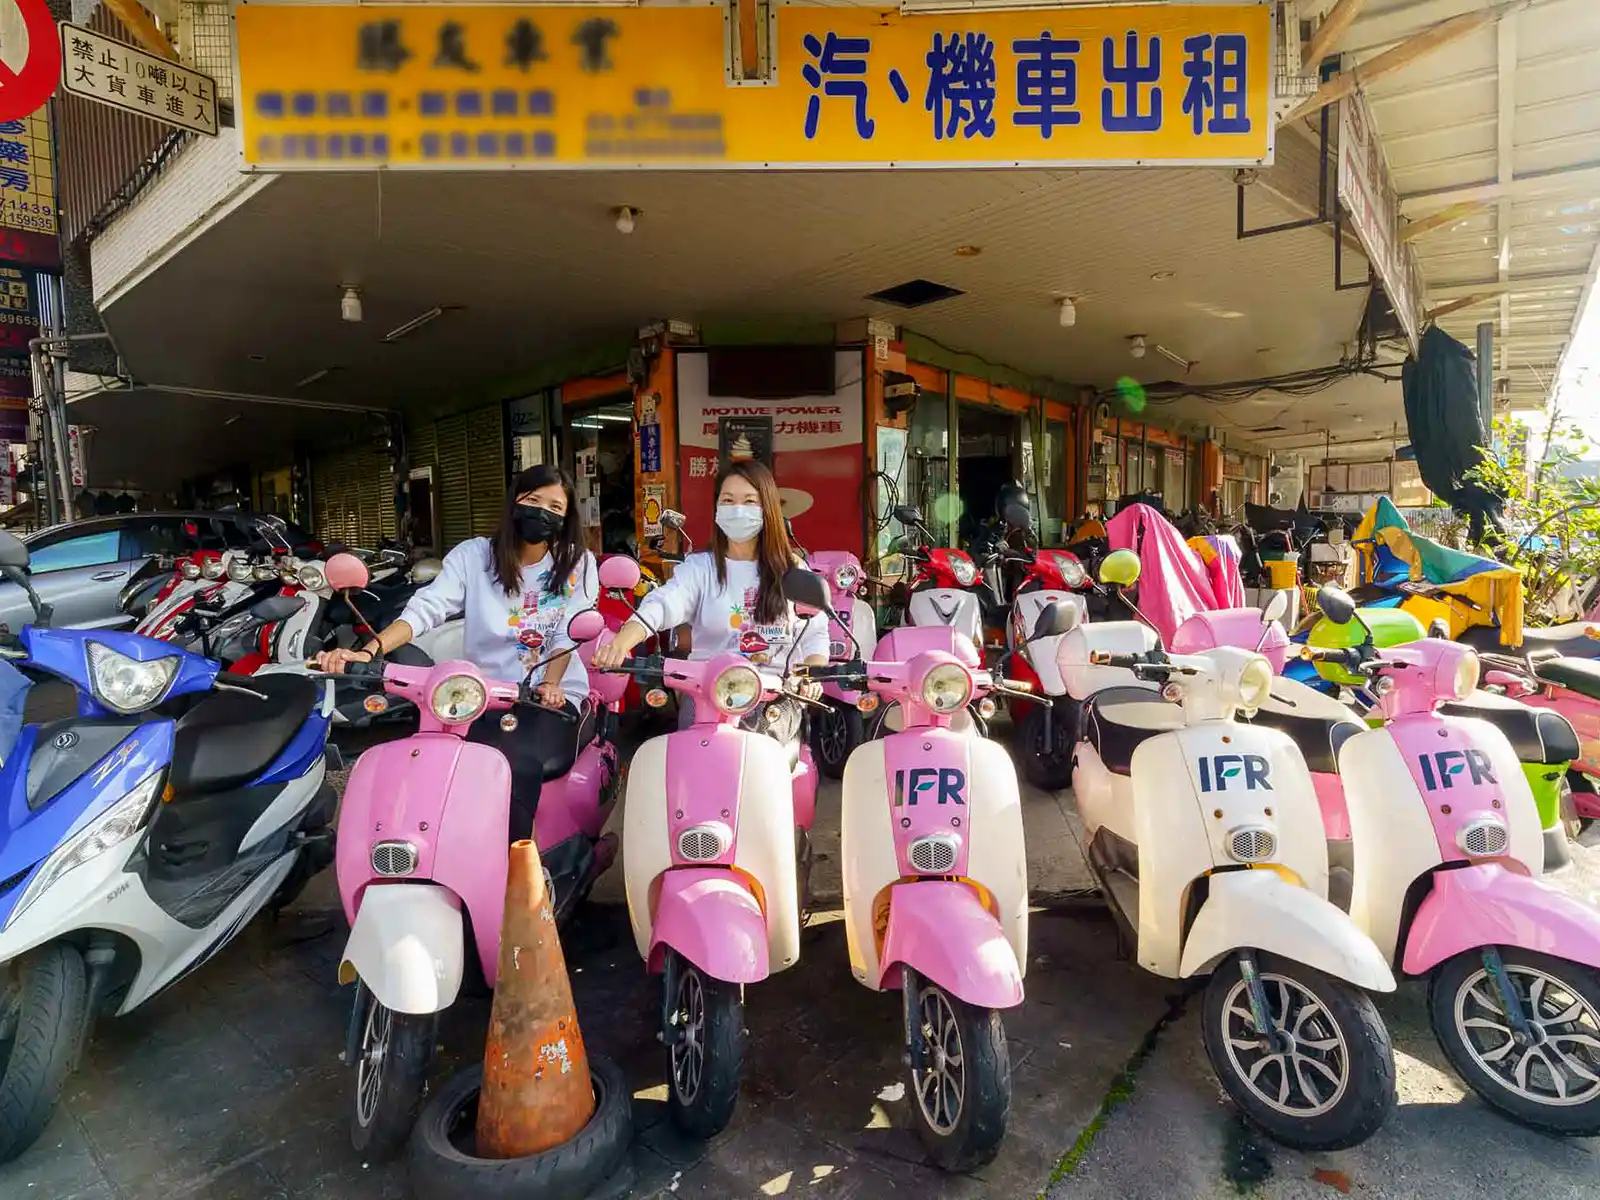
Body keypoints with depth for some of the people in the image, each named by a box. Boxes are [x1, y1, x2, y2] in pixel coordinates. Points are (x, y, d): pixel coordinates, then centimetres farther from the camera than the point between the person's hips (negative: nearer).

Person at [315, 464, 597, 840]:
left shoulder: (578, 563, 4)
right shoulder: (473, 555, 5)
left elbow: (569, 634, -4)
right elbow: (426, 608, -9)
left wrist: (550, 684, -23)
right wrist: (369, 650, -26)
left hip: (554, 698, -1)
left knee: (516, 764, -29)